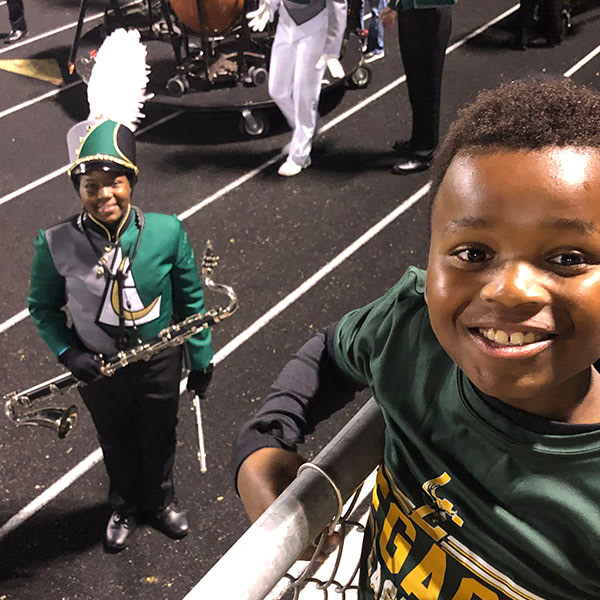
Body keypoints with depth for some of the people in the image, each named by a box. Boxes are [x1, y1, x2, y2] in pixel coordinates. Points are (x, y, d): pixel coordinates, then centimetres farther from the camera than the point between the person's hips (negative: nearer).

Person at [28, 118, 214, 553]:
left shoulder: (167, 231, -21)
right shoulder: (55, 244, -22)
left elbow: (191, 299, -7)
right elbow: (43, 308, -4)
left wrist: (201, 360, 0)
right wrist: (68, 353, -18)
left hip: (160, 362, 0)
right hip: (99, 369, 0)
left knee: (159, 437, 24)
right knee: (116, 442, 25)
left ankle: (160, 501, 56)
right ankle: (125, 507, 56)